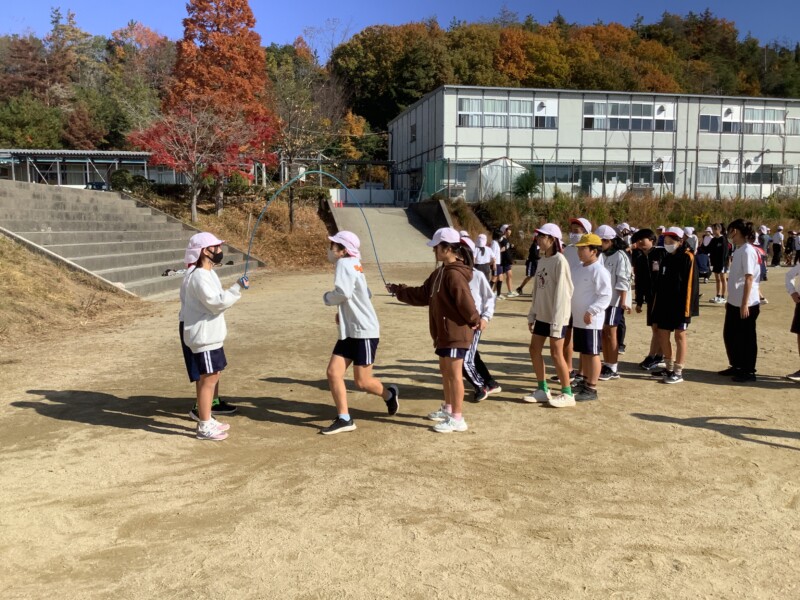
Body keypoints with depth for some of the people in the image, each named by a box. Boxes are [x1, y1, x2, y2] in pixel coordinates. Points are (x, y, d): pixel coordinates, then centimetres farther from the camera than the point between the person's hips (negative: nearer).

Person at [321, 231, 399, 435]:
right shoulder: (352, 265, 13)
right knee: (333, 372, 0)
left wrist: (327, 297, -10)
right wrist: (343, 311, 12)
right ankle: (344, 419, 7)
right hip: (348, 332, 9)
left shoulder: (345, 264, -16)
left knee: (362, 382, 0)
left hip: (365, 332, -9)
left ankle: (389, 394, 29)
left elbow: (343, 293, -31)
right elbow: (366, 294, 21)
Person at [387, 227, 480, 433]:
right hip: (444, 333, 10)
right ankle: (448, 409, 35)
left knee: (454, 374, -4)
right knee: (445, 371, 20)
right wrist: (398, 290, 18)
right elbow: (422, 295, 17)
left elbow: (465, 301, -25)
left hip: (456, 334, -10)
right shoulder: (440, 272, 11)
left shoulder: (454, 274, -21)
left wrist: (474, 321, -12)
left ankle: (457, 419, 4)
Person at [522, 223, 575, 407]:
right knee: (534, 350, 10)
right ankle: (543, 389, 22)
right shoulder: (542, 260, 9)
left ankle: (567, 394, 10)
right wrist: (532, 314, 13)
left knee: (556, 353, -2)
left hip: (556, 316, -8)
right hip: (542, 314, 8)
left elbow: (562, 292, -18)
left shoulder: (559, 261, -15)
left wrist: (556, 321, -20)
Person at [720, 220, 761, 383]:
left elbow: (749, 279, -20)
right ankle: (736, 366, 29)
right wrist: (730, 300, 18)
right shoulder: (738, 251, 11)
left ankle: (749, 372, 14)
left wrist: (745, 304, -21)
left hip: (746, 304, -9)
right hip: (734, 303, 9)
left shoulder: (747, 251, -16)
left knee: (746, 338, 2)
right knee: (729, 334, 15)